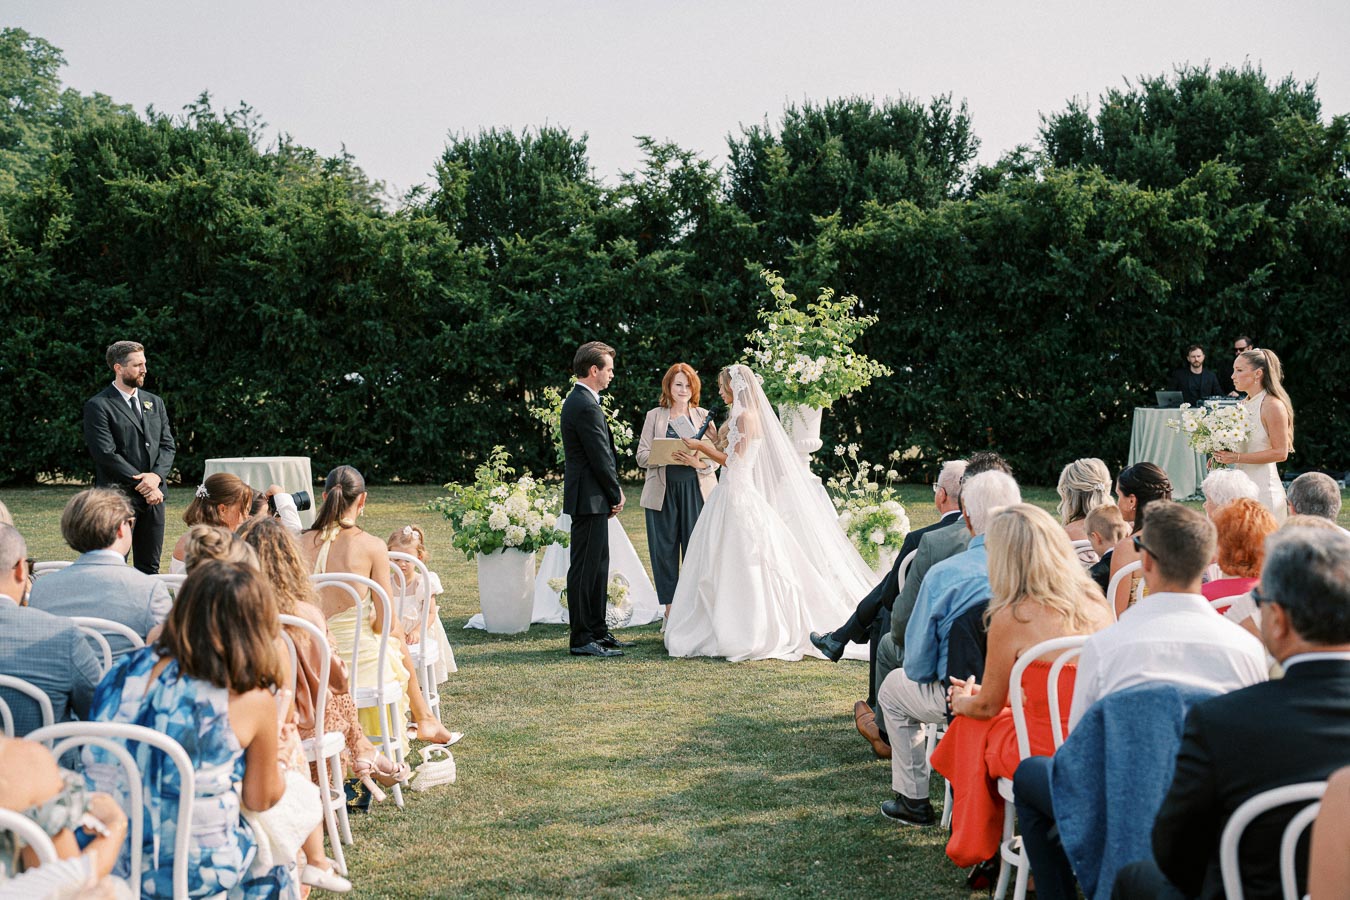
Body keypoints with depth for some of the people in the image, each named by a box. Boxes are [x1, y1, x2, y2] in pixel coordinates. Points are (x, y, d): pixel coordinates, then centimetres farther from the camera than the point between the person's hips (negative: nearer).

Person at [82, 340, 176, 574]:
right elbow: (106, 454, -13)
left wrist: (156, 476, -8)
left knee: (150, 569, 9)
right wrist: (142, 483, -14)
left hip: (153, 496, 6)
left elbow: (167, 445, 11)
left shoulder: (155, 402, 16)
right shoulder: (98, 406, -5)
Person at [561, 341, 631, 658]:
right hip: (589, 498, -11)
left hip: (590, 499, 11)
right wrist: (616, 495, -6)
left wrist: (614, 491, 10)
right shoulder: (586, 406, -18)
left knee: (597, 567, 16)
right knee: (585, 568, -6)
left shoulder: (577, 401, 16)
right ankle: (581, 639, -3)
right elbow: (600, 457, -18)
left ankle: (597, 632, 23)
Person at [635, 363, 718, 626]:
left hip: (696, 491, 0)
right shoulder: (654, 416, 10)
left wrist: (698, 462, -16)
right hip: (663, 492, 0)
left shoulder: (703, 416, 11)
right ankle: (670, 609, 10)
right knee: (664, 550, 1)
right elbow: (642, 456, 4)